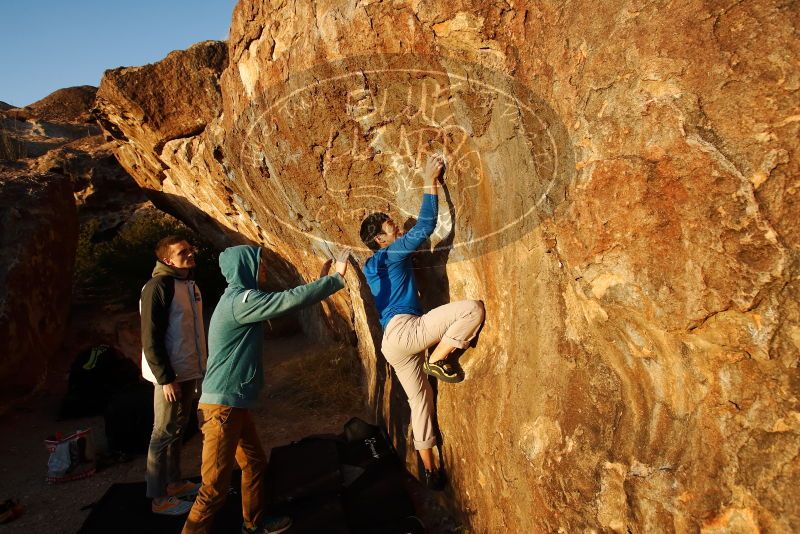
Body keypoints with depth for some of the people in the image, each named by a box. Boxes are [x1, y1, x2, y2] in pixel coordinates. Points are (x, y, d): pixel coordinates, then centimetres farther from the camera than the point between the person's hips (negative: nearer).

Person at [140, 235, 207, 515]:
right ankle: (160, 498, 14)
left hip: (189, 371, 8)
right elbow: (151, 339, -19)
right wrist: (165, 378, -20)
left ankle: (175, 482, 32)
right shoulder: (158, 286, -17)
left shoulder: (190, 284, 10)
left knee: (178, 430, 18)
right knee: (164, 433, 3)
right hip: (171, 375, -8)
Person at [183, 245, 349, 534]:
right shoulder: (240, 300, -19)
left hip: (234, 403, 11)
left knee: (255, 463, 23)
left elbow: (282, 302, 20)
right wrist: (337, 278, -16)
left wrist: (321, 279, 17)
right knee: (215, 487, -3)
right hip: (222, 405, -11)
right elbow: (291, 299, -25)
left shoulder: (239, 298, 13)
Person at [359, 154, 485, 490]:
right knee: (474, 307, -19)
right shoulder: (391, 254, -3)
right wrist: (430, 182, -8)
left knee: (420, 400, 16)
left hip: (393, 342, 9)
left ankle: (430, 470, 24)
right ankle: (438, 360, -10)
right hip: (405, 329, -9)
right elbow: (425, 227, -12)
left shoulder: (371, 267, 22)